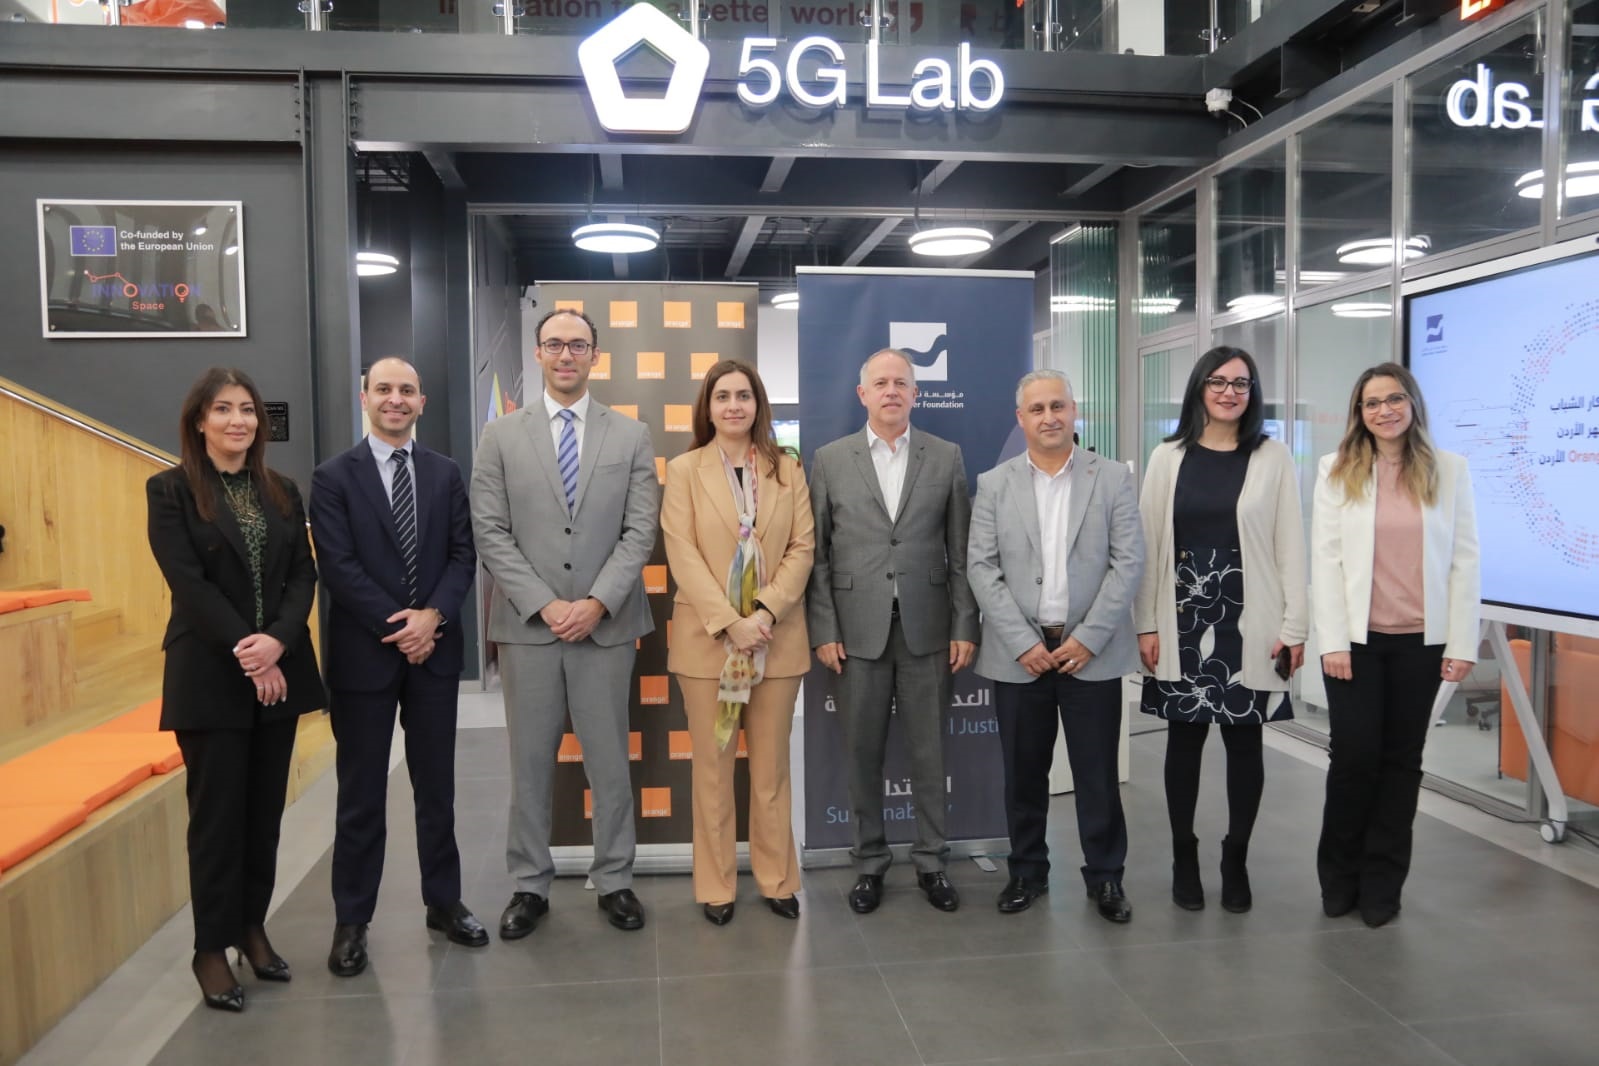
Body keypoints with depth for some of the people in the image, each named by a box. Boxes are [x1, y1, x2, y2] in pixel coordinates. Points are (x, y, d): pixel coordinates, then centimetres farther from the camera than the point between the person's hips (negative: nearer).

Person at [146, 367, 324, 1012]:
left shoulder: (282, 492, 10)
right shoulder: (170, 490, -3)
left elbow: (304, 575, 3)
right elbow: (189, 584, -12)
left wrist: (277, 642, -14)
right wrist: (248, 654, -17)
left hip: (280, 669, 4)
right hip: (210, 675, -4)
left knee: (266, 808, 11)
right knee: (217, 812, 2)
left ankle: (253, 927, 24)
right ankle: (211, 948, 14)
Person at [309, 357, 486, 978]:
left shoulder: (445, 474, 7)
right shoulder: (334, 477, -2)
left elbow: (463, 555, 2)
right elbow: (339, 566, -9)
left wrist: (433, 615, -13)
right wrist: (397, 627, -15)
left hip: (434, 649, 3)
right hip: (364, 654, -2)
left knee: (436, 786, 12)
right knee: (361, 794, 7)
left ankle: (444, 902, 26)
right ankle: (352, 921, 20)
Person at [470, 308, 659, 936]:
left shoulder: (631, 436, 5)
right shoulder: (501, 436, 5)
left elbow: (640, 531, -1)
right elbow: (490, 532, -1)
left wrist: (596, 602, -12)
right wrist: (544, 605, -11)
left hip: (606, 623, 0)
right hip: (527, 625, 0)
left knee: (610, 760, 8)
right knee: (530, 762, 9)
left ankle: (614, 880, 22)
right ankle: (530, 885, 22)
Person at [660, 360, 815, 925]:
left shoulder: (787, 469, 7)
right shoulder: (684, 469, 1)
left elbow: (802, 547, 1)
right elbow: (683, 555, -7)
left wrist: (766, 612, -13)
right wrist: (729, 622, -16)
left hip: (777, 638, 2)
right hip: (707, 637, -1)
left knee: (771, 766, 10)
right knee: (712, 766, 7)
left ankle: (777, 878, 22)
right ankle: (715, 885, 18)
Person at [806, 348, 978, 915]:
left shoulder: (946, 457, 5)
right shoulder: (830, 459, 4)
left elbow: (961, 553, 4)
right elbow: (817, 554, 3)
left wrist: (965, 627, -1)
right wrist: (824, 630, -3)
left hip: (926, 628, 0)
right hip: (857, 629, 0)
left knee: (928, 752, 8)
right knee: (863, 752, 8)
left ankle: (931, 861, 24)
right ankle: (869, 862, 24)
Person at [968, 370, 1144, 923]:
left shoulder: (1113, 478, 2)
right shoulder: (993, 485, 4)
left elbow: (1128, 562, -2)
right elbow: (982, 569, -1)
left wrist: (1088, 638, -10)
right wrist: (1023, 642, -9)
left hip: (1092, 651, -1)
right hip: (1020, 654, 1)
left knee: (1097, 772, 7)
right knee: (1023, 772, 9)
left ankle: (1105, 876, 23)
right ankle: (1027, 871, 26)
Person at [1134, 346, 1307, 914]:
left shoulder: (1273, 458, 2)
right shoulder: (1169, 457, 5)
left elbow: (1290, 545, 1)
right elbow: (1148, 543, 3)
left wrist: (1295, 626, -4)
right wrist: (1146, 624, -1)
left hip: (1250, 624, -1)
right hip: (1183, 621, 1)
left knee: (1244, 741, 6)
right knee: (1184, 739, 7)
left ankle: (1236, 860, 22)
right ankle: (1184, 858, 21)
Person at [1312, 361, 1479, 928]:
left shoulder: (1449, 468, 4)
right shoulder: (1337, 470, 1)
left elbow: (1465, 560, 2)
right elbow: (1325, 558, -3)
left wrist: (1463, 642, -3)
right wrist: (1332, 641, -9)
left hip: (1421, 640, 1)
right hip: (1356, 638, -1)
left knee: (1402, 759, 8)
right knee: (1354, 757, 0)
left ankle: (1382, 883, 21)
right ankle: (1339, 875, 20)